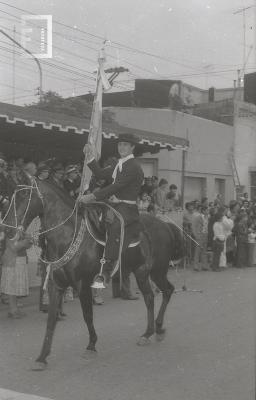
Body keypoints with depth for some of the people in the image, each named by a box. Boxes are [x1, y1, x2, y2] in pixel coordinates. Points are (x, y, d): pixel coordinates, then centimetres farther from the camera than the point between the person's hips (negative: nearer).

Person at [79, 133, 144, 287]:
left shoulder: (133, 167, -10)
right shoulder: (120, 164, 21)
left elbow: (116, 186, -18)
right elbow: (102, 174, 23)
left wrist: (92, 197, -21)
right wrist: (91, 158, 13)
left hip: (127, 208, -11)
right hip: (115, 205, 11)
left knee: (114, 227, -36)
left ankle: (105, 272, -41)